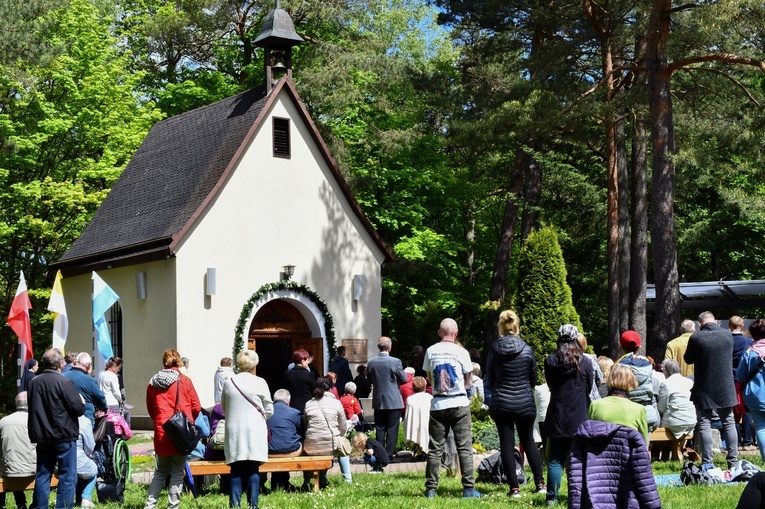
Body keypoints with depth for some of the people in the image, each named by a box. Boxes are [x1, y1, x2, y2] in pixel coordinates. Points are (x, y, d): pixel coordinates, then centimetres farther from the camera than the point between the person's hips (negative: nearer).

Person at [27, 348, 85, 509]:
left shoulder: (33, 382, 6)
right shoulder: (64, 382, -15)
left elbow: (33, 409, 15)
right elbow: (78, 409, -15)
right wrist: (82, 403, 4)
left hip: (42, 436, 6)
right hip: (64, 436, -6)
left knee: (42, 475, 13)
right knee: (67, 477, 1)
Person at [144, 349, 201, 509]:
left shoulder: (153, 383, 5)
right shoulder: (185, 380, -4)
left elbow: (150, 410, 13)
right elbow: (196, 407, -1)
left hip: (161, 432, 3)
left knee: (161, 470, 16)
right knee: (177, 472, 5)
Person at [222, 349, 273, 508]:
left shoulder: (229, 383, 3)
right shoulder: (260, 383, -4)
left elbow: (223, 408, 14)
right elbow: (269, 410, 2)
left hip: (234, 431, 2)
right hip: (255, 432, -2)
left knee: (236, 469, 5)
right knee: (253, 469, 2)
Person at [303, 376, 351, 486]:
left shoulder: (308, 404, 5)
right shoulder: (336, 403, -1)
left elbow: (305, 425, 12)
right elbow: (343, 428, 5)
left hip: (311, 448, 2)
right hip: (331, 446, -1)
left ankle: (307, 481, 33)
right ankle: (347, 479, 31)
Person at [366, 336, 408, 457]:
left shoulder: (371, 362, -2)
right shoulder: (395, 362, -13)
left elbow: (369, 381, 9)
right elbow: (404, 379, -5)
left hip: (378, 401, 4)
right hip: (393, 401, -4)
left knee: (380, 429, 10)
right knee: (392, 429, 2)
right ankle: (389, 454, 1)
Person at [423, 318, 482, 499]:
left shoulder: (431, 351, 3)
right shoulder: (461, 352, -4)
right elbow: (469, 382, 3)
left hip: (437, 404, 2)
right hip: (459, 404, -2)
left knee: (435, 449, 6)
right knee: (464, 447, 1)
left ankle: (430, 489, 5)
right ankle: (468, 489, -1)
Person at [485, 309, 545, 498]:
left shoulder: (493, 350, -6)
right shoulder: (527, 350, -6)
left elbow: (490, 379, 5)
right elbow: (533, 378, 5)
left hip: (501, 403, -1)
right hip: (525, 403, 1)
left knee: (507, 444, 5)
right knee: (528, 441, 15)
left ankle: (514, 487, 3)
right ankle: (540, 483, 16)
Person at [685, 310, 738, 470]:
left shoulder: (696, 338, -14)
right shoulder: (728, 335, -4)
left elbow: (688, 359, 0)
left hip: (704, 390, -3)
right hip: (725, 389, 3)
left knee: (704, 425, 2)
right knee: (729, 423, 11)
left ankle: (707, 462, -2)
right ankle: (733, 461, 12)